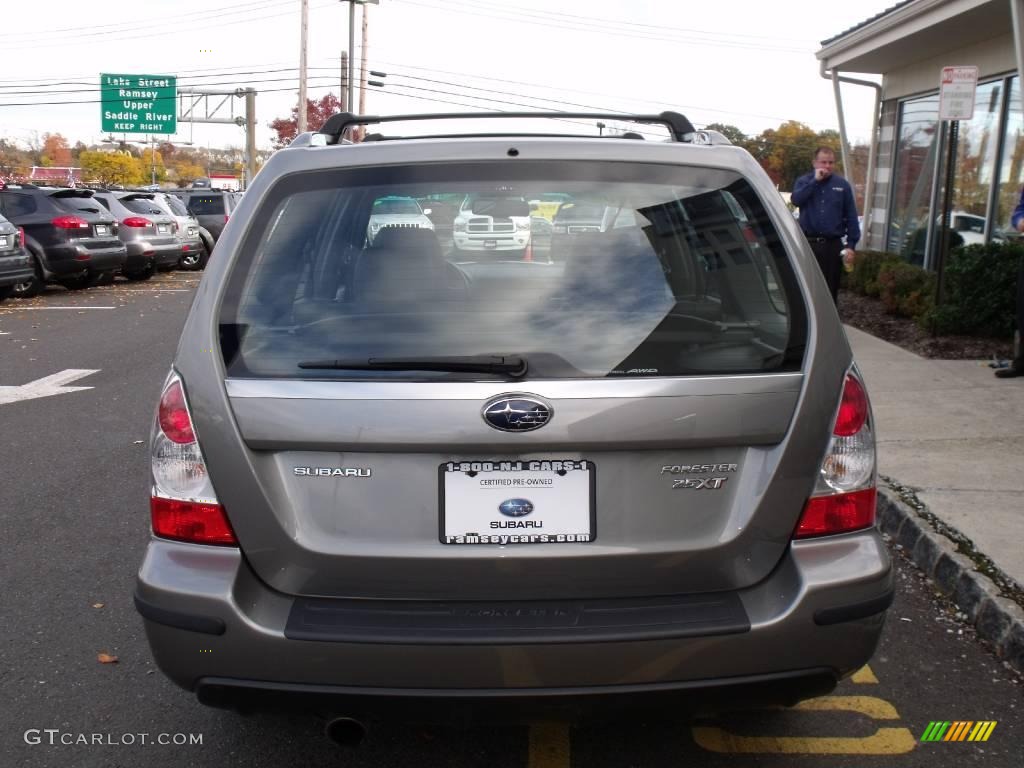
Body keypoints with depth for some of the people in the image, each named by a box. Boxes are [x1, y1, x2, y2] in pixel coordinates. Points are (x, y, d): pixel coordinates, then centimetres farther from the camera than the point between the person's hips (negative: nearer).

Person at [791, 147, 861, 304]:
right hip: (808, 243, -1)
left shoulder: (842, 185, 6)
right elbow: (796, 199, -16)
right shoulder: (804, 181, 6)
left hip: (833, 245, 1)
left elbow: (851, 216, 5)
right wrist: (815, 181, -16)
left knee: (831, 289, 6)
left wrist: (851, 244, -2)